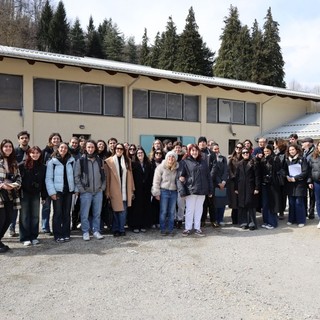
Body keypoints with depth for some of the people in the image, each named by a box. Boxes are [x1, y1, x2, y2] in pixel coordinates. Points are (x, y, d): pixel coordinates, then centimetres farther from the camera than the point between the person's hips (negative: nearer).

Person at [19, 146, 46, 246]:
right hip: (24, 194, -3)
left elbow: (44, 182, 7)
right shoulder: (22, 165, -4)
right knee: (24, 216, 3)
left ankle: (34, 237, 17)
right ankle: (25, 238, 9)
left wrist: (44, 196, 6)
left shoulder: (42, 167, 6)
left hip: (36, 194, 3)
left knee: (35, 216, 8)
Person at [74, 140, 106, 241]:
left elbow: (103, 175, 15)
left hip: (98, 191, 3)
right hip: (86, 192, -3)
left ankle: (96, 231, 19)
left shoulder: (99, 160, 10)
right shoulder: (80, 160, -1)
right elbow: (76, 176, -3)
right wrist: (81, 189, -9)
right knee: (85, 214, 0)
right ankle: (85, 232, 13)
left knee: (97, 213, 8)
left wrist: (103, 187, 5)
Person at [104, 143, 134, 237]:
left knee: (123, 211, 4)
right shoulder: (109, 161, 0)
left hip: (125, 190, 3)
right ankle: (115, 230, 15)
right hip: (114, 190, -2)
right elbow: (107, 177, -2)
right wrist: (107, 191, -6)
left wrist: (132, 190, 7)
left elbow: (130, 176, 9)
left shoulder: (127, 161, 10)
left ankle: (122, 229, 15)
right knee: (116, 210, 2)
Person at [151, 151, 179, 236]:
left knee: (172, 212, 8)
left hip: (174, 191, 3)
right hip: (164, 191, -3)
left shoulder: (177, 168, 4)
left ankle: (170, 229, 17)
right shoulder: (161, 167, -6)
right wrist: (157, 193, -6)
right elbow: (156, 181, -4)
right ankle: (162, 229, 12)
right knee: (163, 212, 2)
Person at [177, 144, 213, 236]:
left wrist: (210, 190, 6)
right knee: (190, 210, 4)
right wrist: (182, 191, -13)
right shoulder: (185, 162, 0)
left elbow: (208, 176, 11)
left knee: (199, 210, 10)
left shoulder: (203, 162, 12)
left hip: (202, 190, 3)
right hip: (190, 190, -3)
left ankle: (197, 228, 19)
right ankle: (188, 228, 14)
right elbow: (180, 177, -5)